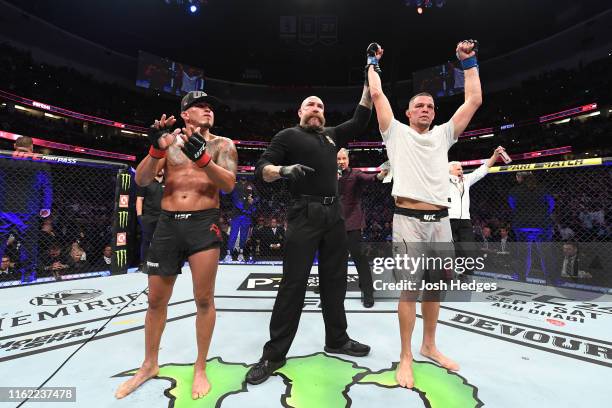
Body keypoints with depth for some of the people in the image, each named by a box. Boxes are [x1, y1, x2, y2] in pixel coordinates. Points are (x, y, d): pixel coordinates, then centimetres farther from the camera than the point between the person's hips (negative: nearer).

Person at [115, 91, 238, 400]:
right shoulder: (169, 139, 10)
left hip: (204, 224, -2)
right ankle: (149, 365, 34)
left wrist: (201, 156, -23)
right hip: (168, 224, 3)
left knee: (204, 300, 1)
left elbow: (228, 184, -10)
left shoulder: (222, 144, 6)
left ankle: (200, 368, 22)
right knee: (156, 300, 12)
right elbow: (141, 180, 2)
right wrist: (156, 150, -15)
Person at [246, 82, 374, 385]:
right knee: (293, 284, -5)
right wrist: (284, 170, -25)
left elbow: (360, 120, 23)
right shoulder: (288, 136, 5)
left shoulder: (331, 135, 21)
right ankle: (274, 354, 8)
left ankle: (337, 340, 28)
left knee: (335, 280, 12)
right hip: (304, 215, -6)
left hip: (334, 215, 6)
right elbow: (262, 169, -3)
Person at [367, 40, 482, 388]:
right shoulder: (396, 133, 7)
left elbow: (474, 100, 17)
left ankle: (429, 346, 32)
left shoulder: (443, 134, 17)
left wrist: (469, 61, 23)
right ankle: (406, 356, 13)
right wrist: (374, 62, 20)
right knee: (409, 288, -2)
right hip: (409, 219, -4)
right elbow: (377, 94, 6)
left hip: (441, 220, 5)